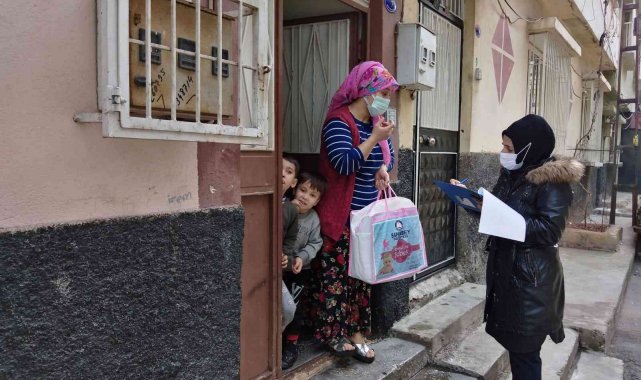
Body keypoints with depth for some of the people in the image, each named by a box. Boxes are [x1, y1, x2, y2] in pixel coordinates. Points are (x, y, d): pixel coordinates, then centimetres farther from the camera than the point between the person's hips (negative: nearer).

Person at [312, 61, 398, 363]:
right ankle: (332, 334, 12)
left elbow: (388, 155, 22)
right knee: (337, 275, -3)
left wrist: (383, 168, 0)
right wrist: (374, 138, -23)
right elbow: (344, 163, -25)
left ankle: (355, 333, 20)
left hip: (368, 216, 8)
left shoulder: (377, 122, 12)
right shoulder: (339, 121, -14)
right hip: (340, 217, -8)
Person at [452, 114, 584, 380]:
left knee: (524, 350, 1)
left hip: (531, 276, -7)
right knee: (512, 342, 16)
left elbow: (549, 230, -21)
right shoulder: (511, 174, 10)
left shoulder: (552, 181, -14)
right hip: (505, 268, 8)